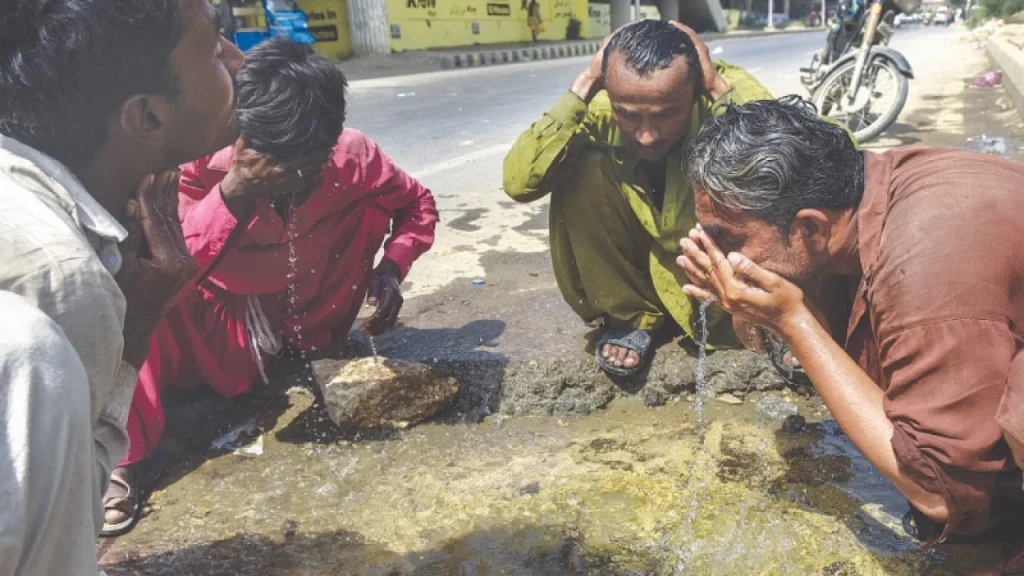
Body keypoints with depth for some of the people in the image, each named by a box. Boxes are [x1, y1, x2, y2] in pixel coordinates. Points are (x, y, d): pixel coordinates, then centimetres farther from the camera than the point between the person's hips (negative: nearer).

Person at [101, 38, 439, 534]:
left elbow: (417, 204, -2)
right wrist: (231, 195, -44)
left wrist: (392, 266, -20)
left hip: (304, 319, 2)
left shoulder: (352, 155, -20)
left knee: (371, 207, -14)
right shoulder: (202, 164, -26)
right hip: (228, 333, -2)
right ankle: (121, 455, -23)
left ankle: (317, 337, 2)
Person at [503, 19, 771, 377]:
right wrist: (583, 87, -33)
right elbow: (518, 183, -33)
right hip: (642, 268, 2)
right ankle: (630, 316, -7)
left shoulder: (733, 95, -25)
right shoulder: (599, 106, -22)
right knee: (580, 169, -24)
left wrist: (720, 91, -36)